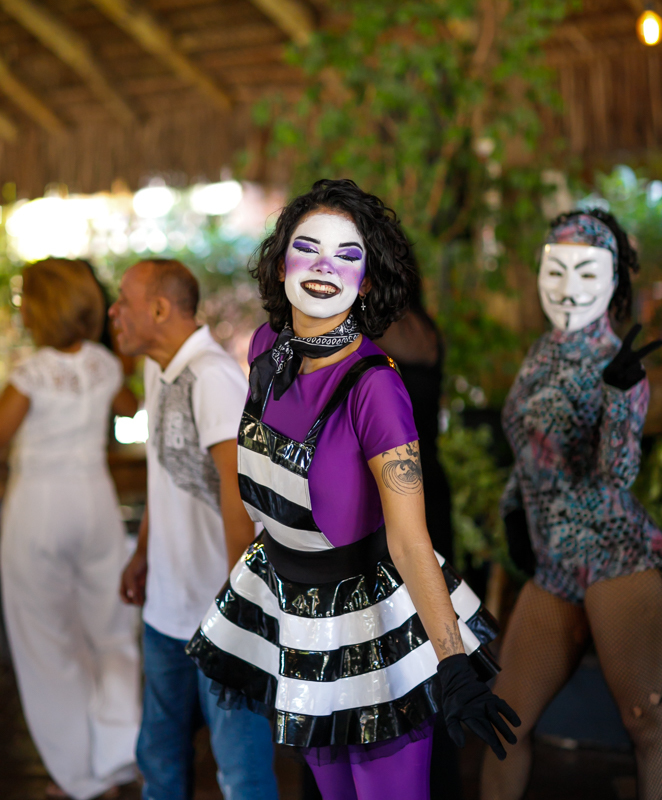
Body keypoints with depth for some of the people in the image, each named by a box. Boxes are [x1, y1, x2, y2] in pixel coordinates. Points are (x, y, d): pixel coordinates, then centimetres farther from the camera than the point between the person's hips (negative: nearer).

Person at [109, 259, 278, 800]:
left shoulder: (213, 377, -20)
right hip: (167, 605, 9)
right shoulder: (159, 373, 10)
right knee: (161, 756, 22)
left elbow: (240, 488, -24)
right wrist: (143, 554, 24)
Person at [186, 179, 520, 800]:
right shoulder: (267, 348, -6)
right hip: (283, 600, 6)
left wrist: (453, 667, -37)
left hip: (369, 614, -5)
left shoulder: (374, 385, -25)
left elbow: (409, 538, -29)